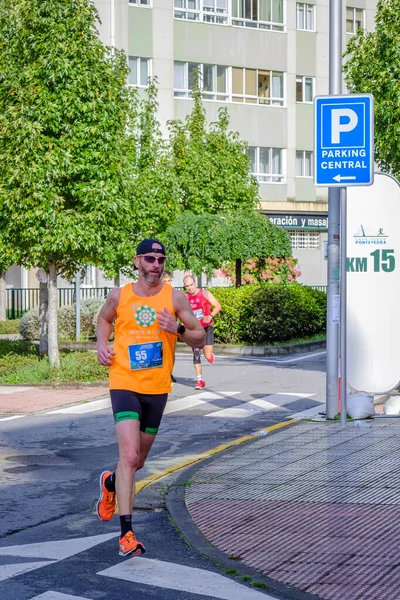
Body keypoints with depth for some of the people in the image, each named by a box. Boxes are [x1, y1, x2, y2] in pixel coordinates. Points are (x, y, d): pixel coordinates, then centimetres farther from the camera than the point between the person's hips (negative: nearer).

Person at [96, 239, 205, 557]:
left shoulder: (175, 298, 0)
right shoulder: (119, 296, 2)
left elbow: (200, 339, 2)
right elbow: (104, 318, 23)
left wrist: (178, 329, -18)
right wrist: (102, 343, 5)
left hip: (157, 388, 2)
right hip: (124, 385, -2)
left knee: (138, 460, 16)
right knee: (129, 455, -17)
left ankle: (111, 483, 51)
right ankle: (127, 533, -16)